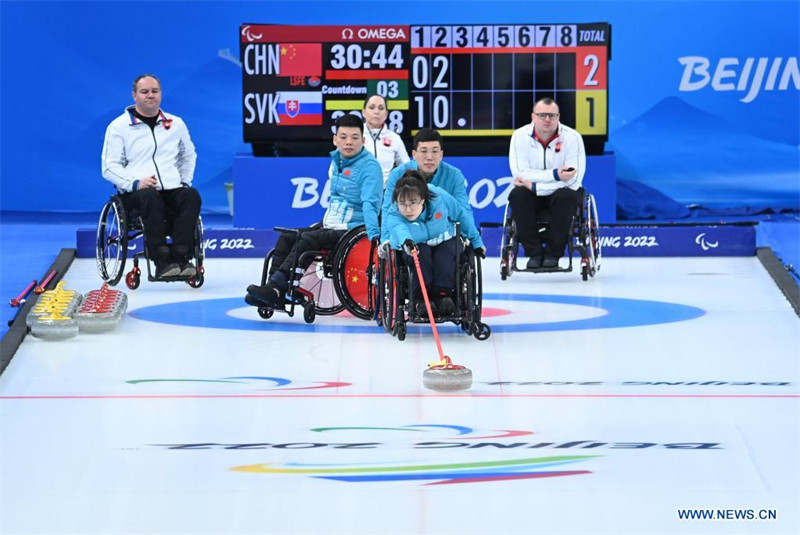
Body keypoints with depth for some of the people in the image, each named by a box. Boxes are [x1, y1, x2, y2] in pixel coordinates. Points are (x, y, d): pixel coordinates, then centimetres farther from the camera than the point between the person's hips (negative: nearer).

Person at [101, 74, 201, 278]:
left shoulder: (176, 124, 17)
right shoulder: (119, 126, 5)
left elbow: (188, 155, 33)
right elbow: (110, 167, 1)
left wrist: (185, 181, 16)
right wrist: (135, 183, -15)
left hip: (172, 190, 3)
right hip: (134, 193, -3)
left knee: (191, 196, -30)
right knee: (150, 198, -39)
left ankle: (181, 257, -37)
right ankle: (162, 262, -42)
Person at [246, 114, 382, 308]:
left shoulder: (369, 166, -15)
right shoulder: (336, 161, 12)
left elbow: (370, 203, -26)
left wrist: (374, 234, -37)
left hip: (352, 230, -9)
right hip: (330, 225, 9)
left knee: (307, 240, -27)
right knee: (286, 239, -6)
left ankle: (277, 288, -30)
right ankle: (272, 287, -14)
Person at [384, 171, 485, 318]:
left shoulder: (438, 197, -25)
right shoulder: (393, 215, -29)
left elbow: (462, 215, -9)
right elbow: (399, 228, -53)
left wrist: (476, 241, 0)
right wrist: (406, 240, -77)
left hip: (444, 240, 1)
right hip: (416, 245, -1)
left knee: (446, 251, -31)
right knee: (421, 253, -33)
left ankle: (443, 294, -28)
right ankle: (422, 297, -30)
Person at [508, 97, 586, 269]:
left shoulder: (572, 137, -14)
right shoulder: (520, 136, -9)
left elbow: (574, 180, -20)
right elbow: (520, 173, -18)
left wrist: (534, 186, -24)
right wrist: (554, 175, -29)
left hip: (560, 192, -1)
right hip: (532, 196, 1)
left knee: (566, 196, -34)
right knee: (517, 195, -30)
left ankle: (553, 254, -21)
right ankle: (534, 253, -20)